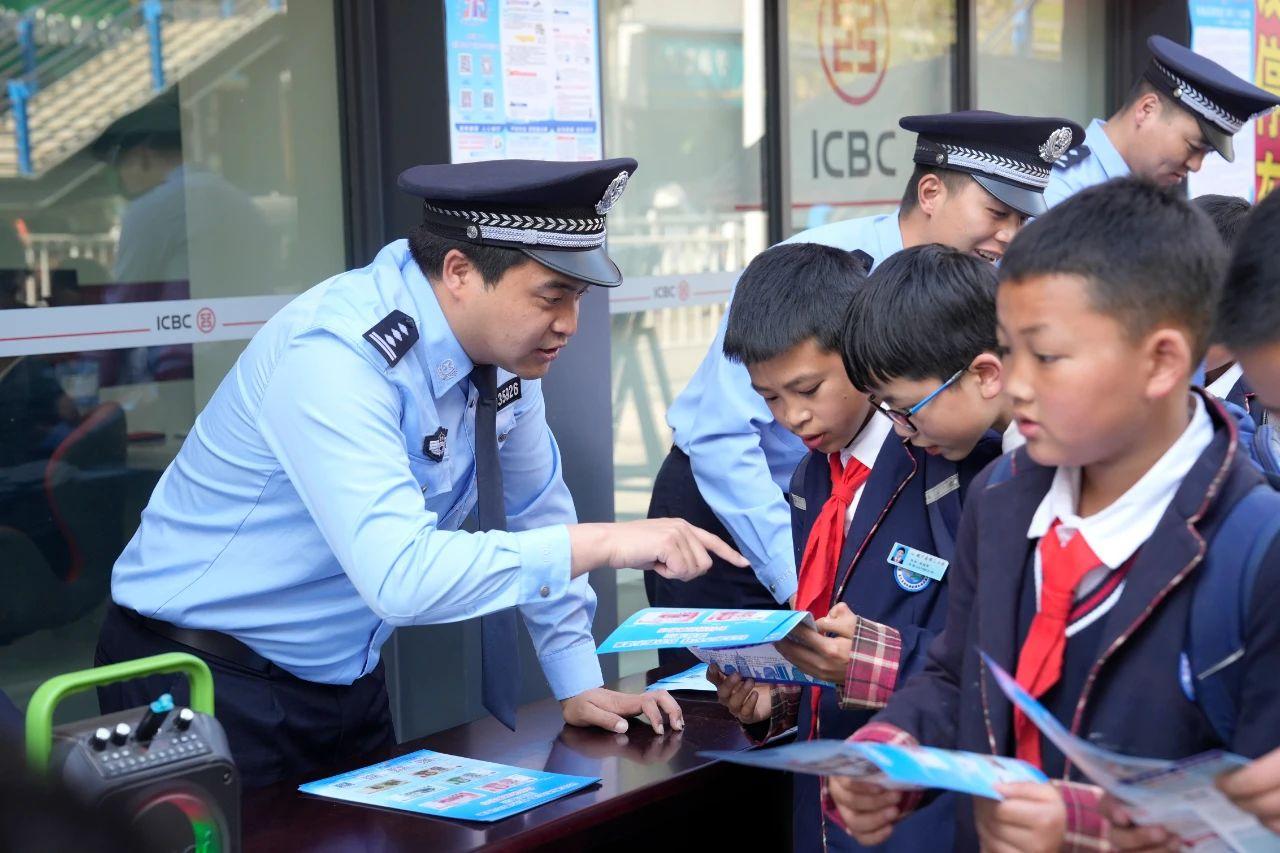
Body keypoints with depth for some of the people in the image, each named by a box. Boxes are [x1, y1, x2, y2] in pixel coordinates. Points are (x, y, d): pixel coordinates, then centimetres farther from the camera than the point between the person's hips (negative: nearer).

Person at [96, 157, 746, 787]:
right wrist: (599, 544, -37)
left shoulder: (501, 339, -6)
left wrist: (578, 686, 6)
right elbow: (401, 576, -40)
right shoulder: (334, 359, -30)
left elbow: (534, 506, 7)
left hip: (347, 683, 7)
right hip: (216, 692, -7)